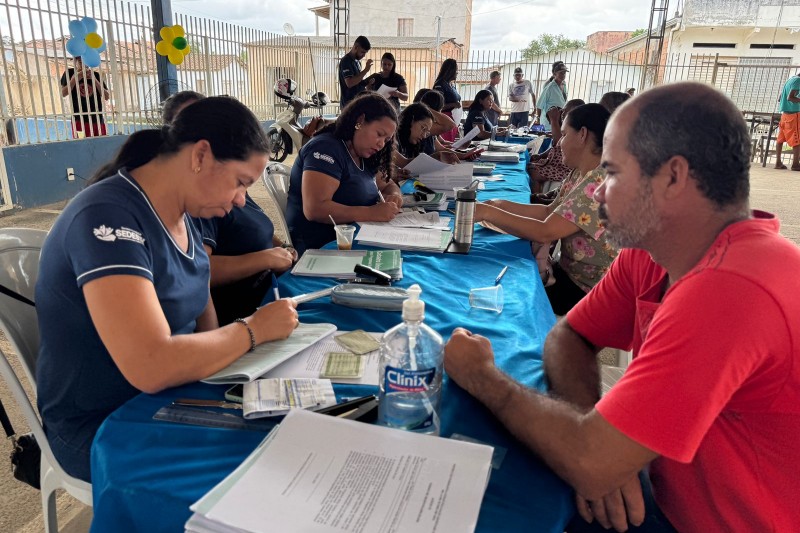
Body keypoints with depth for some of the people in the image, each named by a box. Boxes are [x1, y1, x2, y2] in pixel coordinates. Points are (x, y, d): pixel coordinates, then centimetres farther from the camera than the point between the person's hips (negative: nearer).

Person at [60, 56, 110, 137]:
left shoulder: (95, 75, 13)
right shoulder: (70, 73, 9)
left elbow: (107, 96, 6)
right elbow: (63, 93, 1)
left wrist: (94, 80, -5)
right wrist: (75, 79, -8)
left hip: (98, 119, 3)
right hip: (80, 119, -2)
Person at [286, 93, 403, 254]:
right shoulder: (326, 149, -14)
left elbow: (388, 185, 21)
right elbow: (314, 209, -24)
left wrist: (394, 197, -3)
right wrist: (371, 213, -27)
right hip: (321, 248, -8)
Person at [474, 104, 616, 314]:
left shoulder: (601, 182, -25)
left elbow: (545, 232, -28)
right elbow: (550, 212, 8)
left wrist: (488, 212, -22)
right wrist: (501, 205, -1)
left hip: (586, 290, -8)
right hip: (569, 272, 8)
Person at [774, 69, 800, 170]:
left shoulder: (790, 79, 15)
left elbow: (781, 97, 20)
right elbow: (790, 97, -21)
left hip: (784, 112, 9)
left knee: (781, 138, 6)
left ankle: (778, 162, 8)